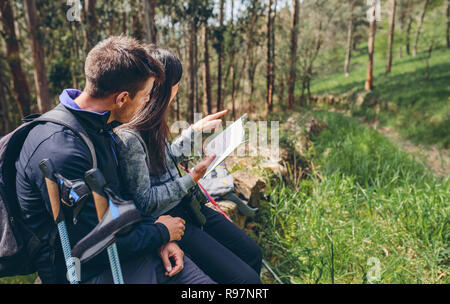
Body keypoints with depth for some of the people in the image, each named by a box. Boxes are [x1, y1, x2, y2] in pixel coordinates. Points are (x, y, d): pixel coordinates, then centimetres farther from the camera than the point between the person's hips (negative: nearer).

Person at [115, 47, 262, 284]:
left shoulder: (149, 122, 3)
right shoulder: (128, 136, -26)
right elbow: (145, 202, -21)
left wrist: (196, 129, 21)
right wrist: (192, 179, -20)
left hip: (185, 205, 9)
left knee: (252, 253, 13)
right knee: (246, 278, -11)